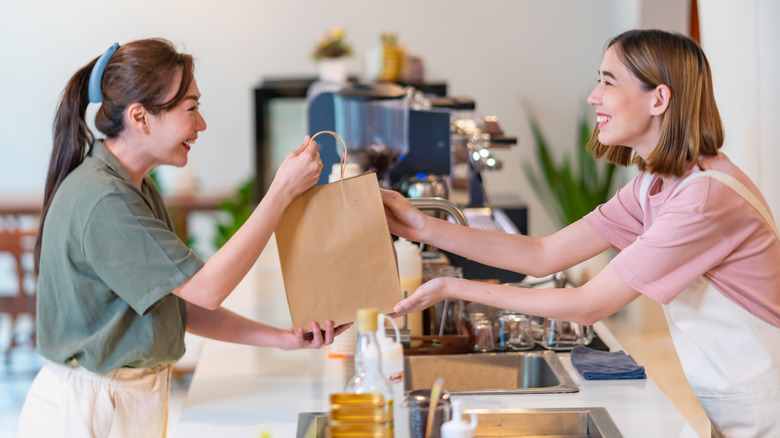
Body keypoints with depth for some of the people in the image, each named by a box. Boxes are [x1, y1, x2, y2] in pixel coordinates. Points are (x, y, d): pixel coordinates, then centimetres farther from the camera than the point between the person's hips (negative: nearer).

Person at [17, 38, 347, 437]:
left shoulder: (137, 190, 10)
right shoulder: (102, 202, -22)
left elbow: (181, 306, 8)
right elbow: (207, 288, -23)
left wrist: (281, 338, -1)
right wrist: (283, 191, -21)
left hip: (135, 401, 9)